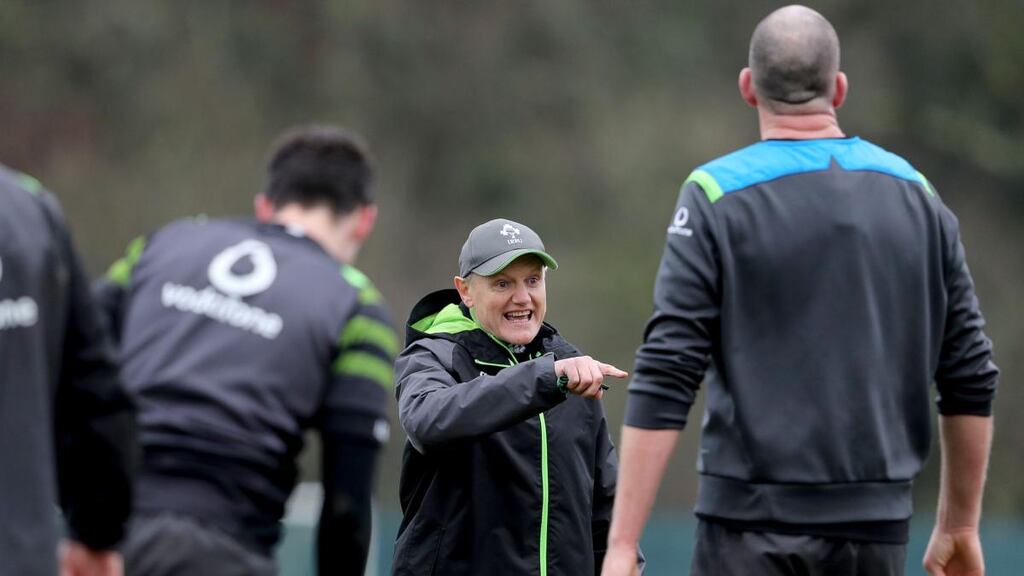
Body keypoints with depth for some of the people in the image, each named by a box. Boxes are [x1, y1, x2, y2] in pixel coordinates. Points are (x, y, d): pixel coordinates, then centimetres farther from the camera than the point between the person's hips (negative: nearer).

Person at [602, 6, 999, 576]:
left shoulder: (717, 195, -5)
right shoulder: (916, 193, 7)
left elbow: (665, 379, -10)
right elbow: (971, 379, 10)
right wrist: (961, 526, 20)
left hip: (753, 530, -4)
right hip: (877, 528, 4)